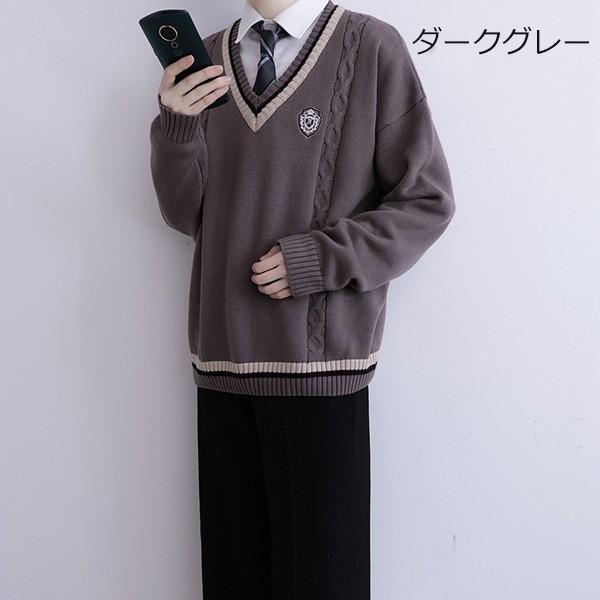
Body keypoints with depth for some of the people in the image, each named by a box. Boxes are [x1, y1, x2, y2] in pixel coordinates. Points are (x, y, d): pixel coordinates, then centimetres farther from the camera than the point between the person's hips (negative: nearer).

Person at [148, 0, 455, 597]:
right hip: (223, 356, 4)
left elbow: (428, 201, -2)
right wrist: (176, 126, -8)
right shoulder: (205, 60, 11)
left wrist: (318, 259, -12)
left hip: (319, 358, -4)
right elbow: (186, 214, 10)